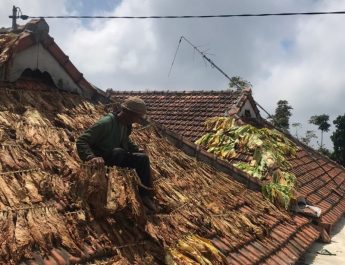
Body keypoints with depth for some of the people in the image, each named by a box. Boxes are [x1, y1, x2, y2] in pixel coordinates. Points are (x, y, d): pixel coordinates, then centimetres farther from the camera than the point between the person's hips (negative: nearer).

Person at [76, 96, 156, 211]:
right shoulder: (106, 123, -24)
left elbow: (126, 142, 25)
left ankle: (145, 195, -2)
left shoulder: (125, 125, 3)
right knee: (118, 152, -37)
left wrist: (138, 150, 10)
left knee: (143, 158, -5)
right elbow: (81, 141, -28)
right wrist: (91, 157, -44)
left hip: (117, 157, 8)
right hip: (101, 159, -8)